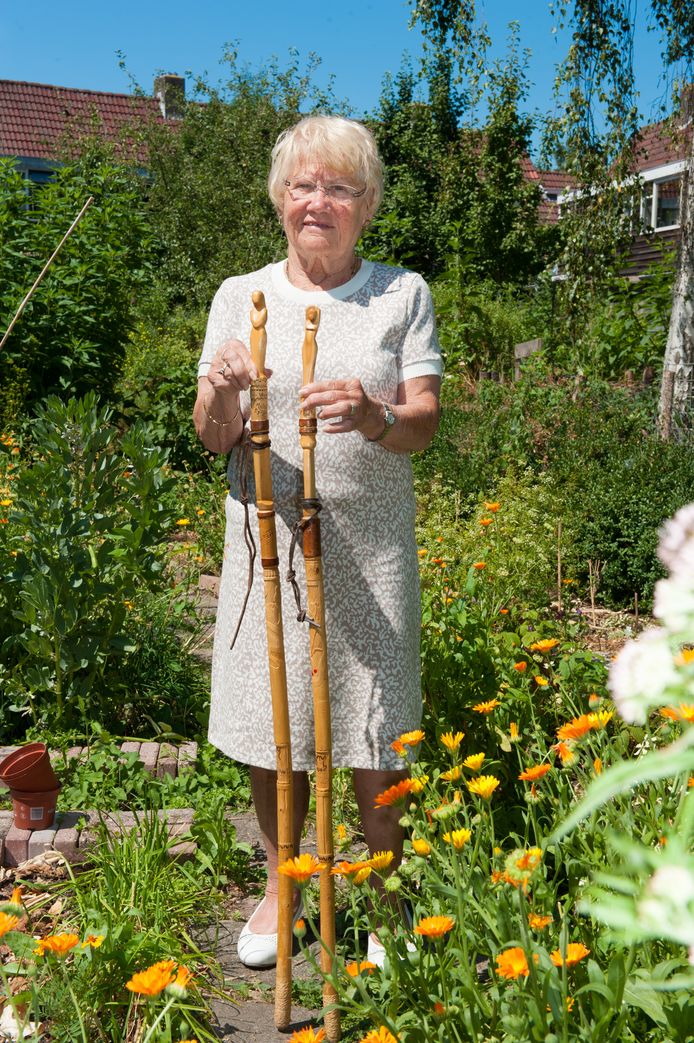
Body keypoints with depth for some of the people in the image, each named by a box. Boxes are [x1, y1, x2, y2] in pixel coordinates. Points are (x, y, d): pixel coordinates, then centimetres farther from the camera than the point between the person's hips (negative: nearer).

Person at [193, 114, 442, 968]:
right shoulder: (240, 298, 6)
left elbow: (424, 423, -4)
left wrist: (375, 417, -27)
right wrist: (220, 393, -21)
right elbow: (213, 440, 2)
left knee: (375, 738, 6)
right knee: (270, 735, 10)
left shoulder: (403, 295, 4)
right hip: (269, 539, 1)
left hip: (370, 547, -1)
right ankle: (280, 887, 34)